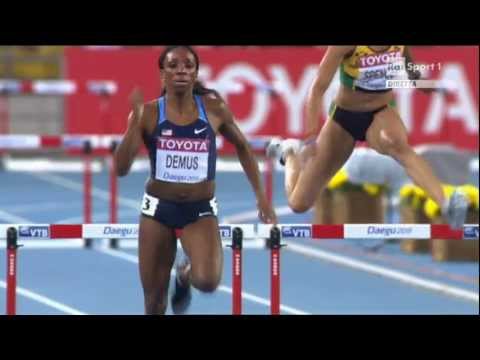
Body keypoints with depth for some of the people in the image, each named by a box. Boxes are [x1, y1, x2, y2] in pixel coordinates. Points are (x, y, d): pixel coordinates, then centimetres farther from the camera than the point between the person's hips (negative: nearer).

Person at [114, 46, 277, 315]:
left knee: (208, 281, -26)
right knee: (154, 301, 6)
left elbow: (242, 146, 13)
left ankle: (185, 274, 13)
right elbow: (121, 168, -13)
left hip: (201, 210, 0)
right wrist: (135, 122, -24)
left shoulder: (214, 109, -5)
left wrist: (261, 196, 11)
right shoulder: (149, 113, -7)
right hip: (158, 208, 0)